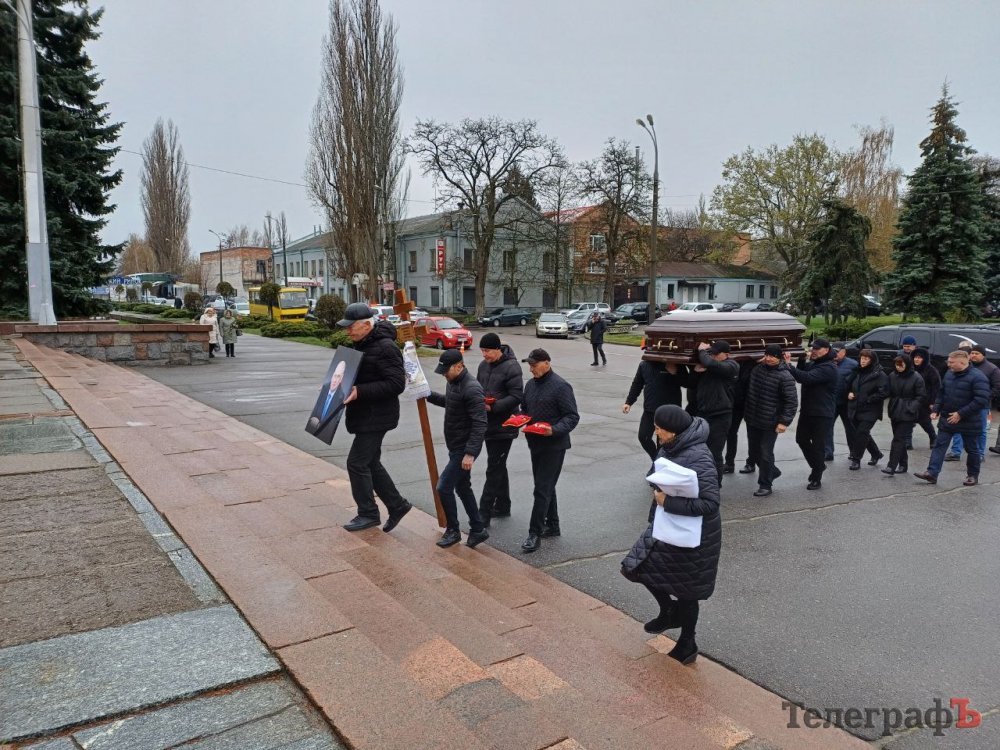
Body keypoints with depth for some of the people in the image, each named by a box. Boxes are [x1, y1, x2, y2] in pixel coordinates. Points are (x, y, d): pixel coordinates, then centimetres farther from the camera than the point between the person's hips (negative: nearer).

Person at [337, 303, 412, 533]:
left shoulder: (385, 348, -20)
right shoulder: (362, 344, 11)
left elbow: (396, 384, -25)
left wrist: (360, 392, -30)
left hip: (376, 417, -10)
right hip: (365, 416, 10)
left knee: (357, 462, -4)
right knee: (370, 463, 15)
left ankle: (368, 514, 11)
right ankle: (397, 505, 25)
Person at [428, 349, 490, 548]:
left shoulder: (471, 389, -23)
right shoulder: (453, 382, 7)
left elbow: (479, 424, -25)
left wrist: (470, 453, -28)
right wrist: (428, 394, 16)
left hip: (465, 449, -10)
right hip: (456, 447, 10)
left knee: (444, 487, -6)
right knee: (463, 487, 16)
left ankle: (453, 531, 11)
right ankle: (478, 530, 25)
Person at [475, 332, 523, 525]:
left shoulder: (511, 367, -14)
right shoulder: (483, 365, 10)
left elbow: (516, 397, -18)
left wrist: (493, 407, -25)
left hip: (503, 426, -8)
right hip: (488, 424, 8)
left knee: (494, 469, -6)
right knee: (498, 467, 17)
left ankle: (484, 514, -3)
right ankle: (502, 506, 30)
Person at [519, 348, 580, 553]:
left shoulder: (561, 386, -14)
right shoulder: (530, 384, 9)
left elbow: (572, 417, -15)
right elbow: (525, 410, 21)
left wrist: (554, 430, -29)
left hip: (554, 445, -8)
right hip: (535, 443, 8)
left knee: (542, 489, -7)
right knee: (546, 487, 17)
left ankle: (535, 533, -1)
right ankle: (552, 525, 30)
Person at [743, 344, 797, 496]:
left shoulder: (785, 376, -15)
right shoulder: (758, 368, 4)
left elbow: (792, 401, -16)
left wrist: (784, 421, -20)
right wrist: (747, 412, 17)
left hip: (770, 423, -7)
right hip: (752, 419, 7)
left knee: (765, 454, -2)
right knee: (754, 451, 17)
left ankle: (765, 485, 13)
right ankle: (773, 472, 40)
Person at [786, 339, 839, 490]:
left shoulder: (828, 368, -18)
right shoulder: (813, 364, 13)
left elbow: (807, 378, -32)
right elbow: (802, 374, 9)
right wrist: (803, 360, -6)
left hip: (822, 413, -9)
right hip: (807, 410, 9)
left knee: (818, 445, -1)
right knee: (801, 439, 16)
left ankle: (816, 479, 8)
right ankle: (818, 465, 36)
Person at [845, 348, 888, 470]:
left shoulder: (879, 375, -9)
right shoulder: (857, 372, 12)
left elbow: (883, 393, -17)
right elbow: (849, 385, 25)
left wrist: (868, 399, -17)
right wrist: (849, 393, 5)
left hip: (870, 411, -7)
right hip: (855, 409, 7)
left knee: (861, 433, -11)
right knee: (863, 434, 13)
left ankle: (856, 460, -3)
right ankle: (876, 454, 33)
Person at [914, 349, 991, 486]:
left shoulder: (977, 377, -17)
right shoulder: (949, 374, 5)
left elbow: (982, 400, -24)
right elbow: (941, 393, 14)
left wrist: (961, 414, -23)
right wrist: (936, 410, 2)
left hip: (968, 422, -6)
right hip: (947, 419, 6)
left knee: (971, 449, 10)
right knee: (939, 445, -1)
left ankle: (973, 476, 24)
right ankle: (932, 473, -3)